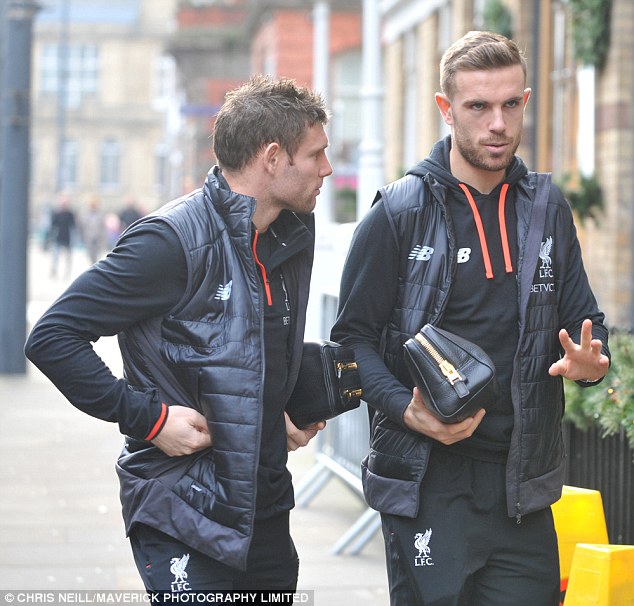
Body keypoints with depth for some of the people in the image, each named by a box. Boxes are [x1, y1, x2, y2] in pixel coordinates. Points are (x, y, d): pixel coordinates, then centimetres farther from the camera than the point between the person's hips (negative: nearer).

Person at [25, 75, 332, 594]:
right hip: (183, 517, -8)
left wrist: (283, 416, 8)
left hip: (265, 507, 8)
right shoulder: (174, 240, -17)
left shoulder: (294, 238, 9)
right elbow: (52, 338, -18)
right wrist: (149, 418, -20)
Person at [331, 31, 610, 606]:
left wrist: (592, 361, -9)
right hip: (428, 485, -4)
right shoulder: (398, 213, -4)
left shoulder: (548, 210, 10)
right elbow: (353, 337, -3)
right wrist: (408, 410, -19)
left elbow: (585, 321, 15)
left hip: (524, 491, 4)